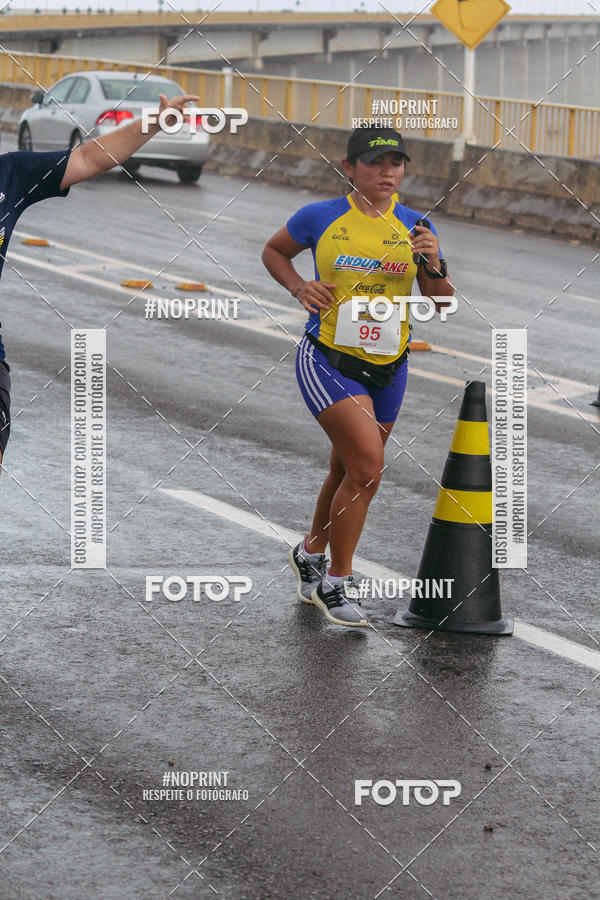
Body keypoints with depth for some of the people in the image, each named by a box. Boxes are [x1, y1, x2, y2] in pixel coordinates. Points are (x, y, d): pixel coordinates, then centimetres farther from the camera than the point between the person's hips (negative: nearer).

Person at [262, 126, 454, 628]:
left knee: (347, 472, 15)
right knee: (368, 465, -18)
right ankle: (336, 582, -4)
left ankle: (311, 553, 43)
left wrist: (433, 265, -16)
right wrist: (299, 287, -6)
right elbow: (273, 252, 12)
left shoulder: (416, 228, 2)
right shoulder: (319, 218, -5)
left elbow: (443, 308, 3)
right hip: (328, 360, -4)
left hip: (388, 370, 4)